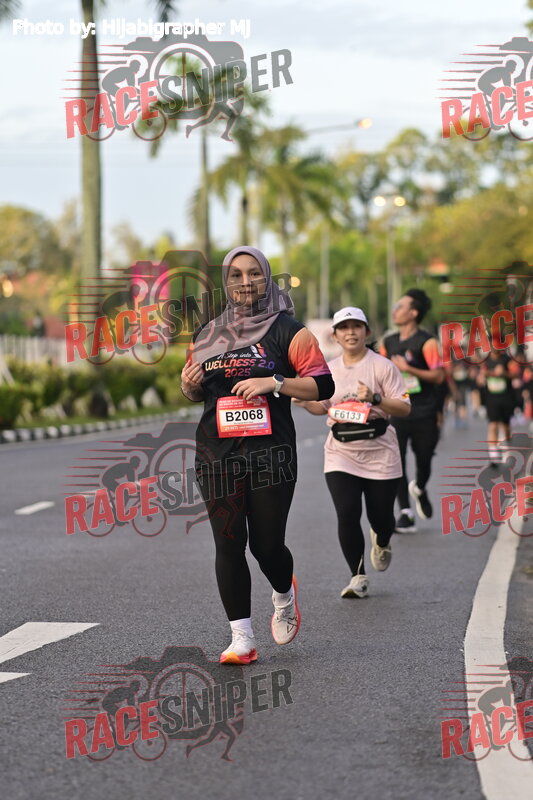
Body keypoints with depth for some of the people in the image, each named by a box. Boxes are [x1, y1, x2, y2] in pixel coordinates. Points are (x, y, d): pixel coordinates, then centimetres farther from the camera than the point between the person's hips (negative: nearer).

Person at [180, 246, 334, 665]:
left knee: (266, 543, -2)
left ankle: (284, 596, 33)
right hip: (217, 452, 4)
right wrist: (190, 386, 2)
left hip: (271, 451, -3)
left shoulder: (287, 330, 1)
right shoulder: (208, 334, 15)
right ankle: (242, 638, 3)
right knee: (228, 543, -2)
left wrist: (273, 383, -16)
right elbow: (197, 392, 26)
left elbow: (323, 385, -3)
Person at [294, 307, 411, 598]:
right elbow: (322, 406, 20)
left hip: (379, 453, -2)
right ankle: (358, 578, 1)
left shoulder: (382, 366, -5)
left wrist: (375, 399, -23)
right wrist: (305, 402, -2)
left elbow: (404, 408, -8)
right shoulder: (329, 370, 8)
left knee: (380, 517, 5)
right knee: (347, 514, -12)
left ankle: (381, 542, 44)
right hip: (341, 454, 2)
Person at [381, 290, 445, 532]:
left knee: (423, 461, 6)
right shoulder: (388, 342, 9)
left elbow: (438, 376, -15)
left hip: (424, 414, -4)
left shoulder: (427, 342, -8)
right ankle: (405, 513, -5)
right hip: (397, 412, 4)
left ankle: (419, 489, 40)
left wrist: (408, 369, -22)